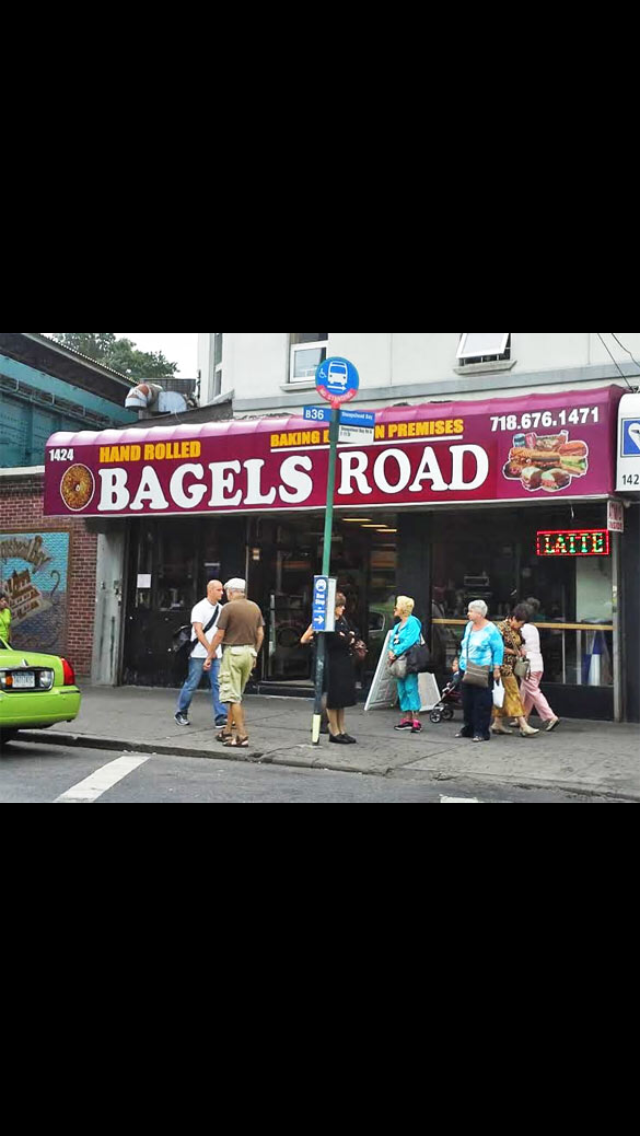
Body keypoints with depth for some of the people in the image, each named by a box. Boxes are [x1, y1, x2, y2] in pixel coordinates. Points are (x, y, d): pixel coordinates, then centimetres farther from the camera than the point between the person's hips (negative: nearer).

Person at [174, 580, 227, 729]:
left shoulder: (221, 609, 8)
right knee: (192, 685, 3)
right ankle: (181, 713, 19)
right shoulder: (200, 608, -9)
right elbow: (198, 631, -16)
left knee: (218, 685, -2)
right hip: (199, 654, -5)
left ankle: (221, 717, -2)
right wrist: (209, 650, -20)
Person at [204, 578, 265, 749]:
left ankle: (242, 736, -6)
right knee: (236, 695, 16)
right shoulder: (255, 607, 8)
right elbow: (260, 634, 9)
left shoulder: (229, 608, -10)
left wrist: (209, 657, -2)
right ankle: (228, 732, 23)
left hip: (232, 652, -7)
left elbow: (219, 635, -10)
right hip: (249, 652, 7)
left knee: (233, 696, -3)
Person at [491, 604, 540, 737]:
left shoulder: (516, 630, 12)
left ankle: (497, 723, 19)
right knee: (513, 694, -8)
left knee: (504, 695, 12)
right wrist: (513, 652, -12)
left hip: (512, 666, 9)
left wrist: (521, 651, 4)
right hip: (504, 665, -9)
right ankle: (523, 726, -8)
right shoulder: (502, 627, -15)